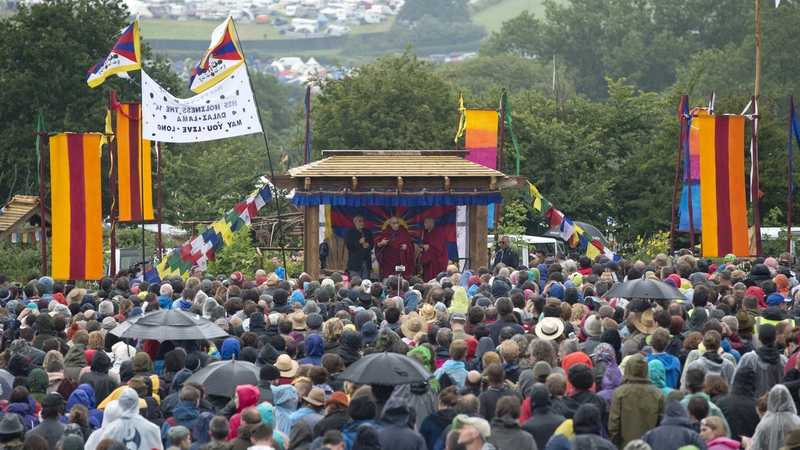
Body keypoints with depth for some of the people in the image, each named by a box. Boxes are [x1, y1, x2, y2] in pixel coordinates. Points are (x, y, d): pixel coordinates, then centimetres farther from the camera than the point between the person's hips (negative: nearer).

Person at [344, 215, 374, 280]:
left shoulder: (368, 232, 15)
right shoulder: (350, 232, 0)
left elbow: (372, 244, 17)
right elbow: (348, 246, -9)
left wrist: (368, 245, -5)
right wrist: (359, 243, -16)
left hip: (366, 262, 4)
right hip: (355, 262, -4)